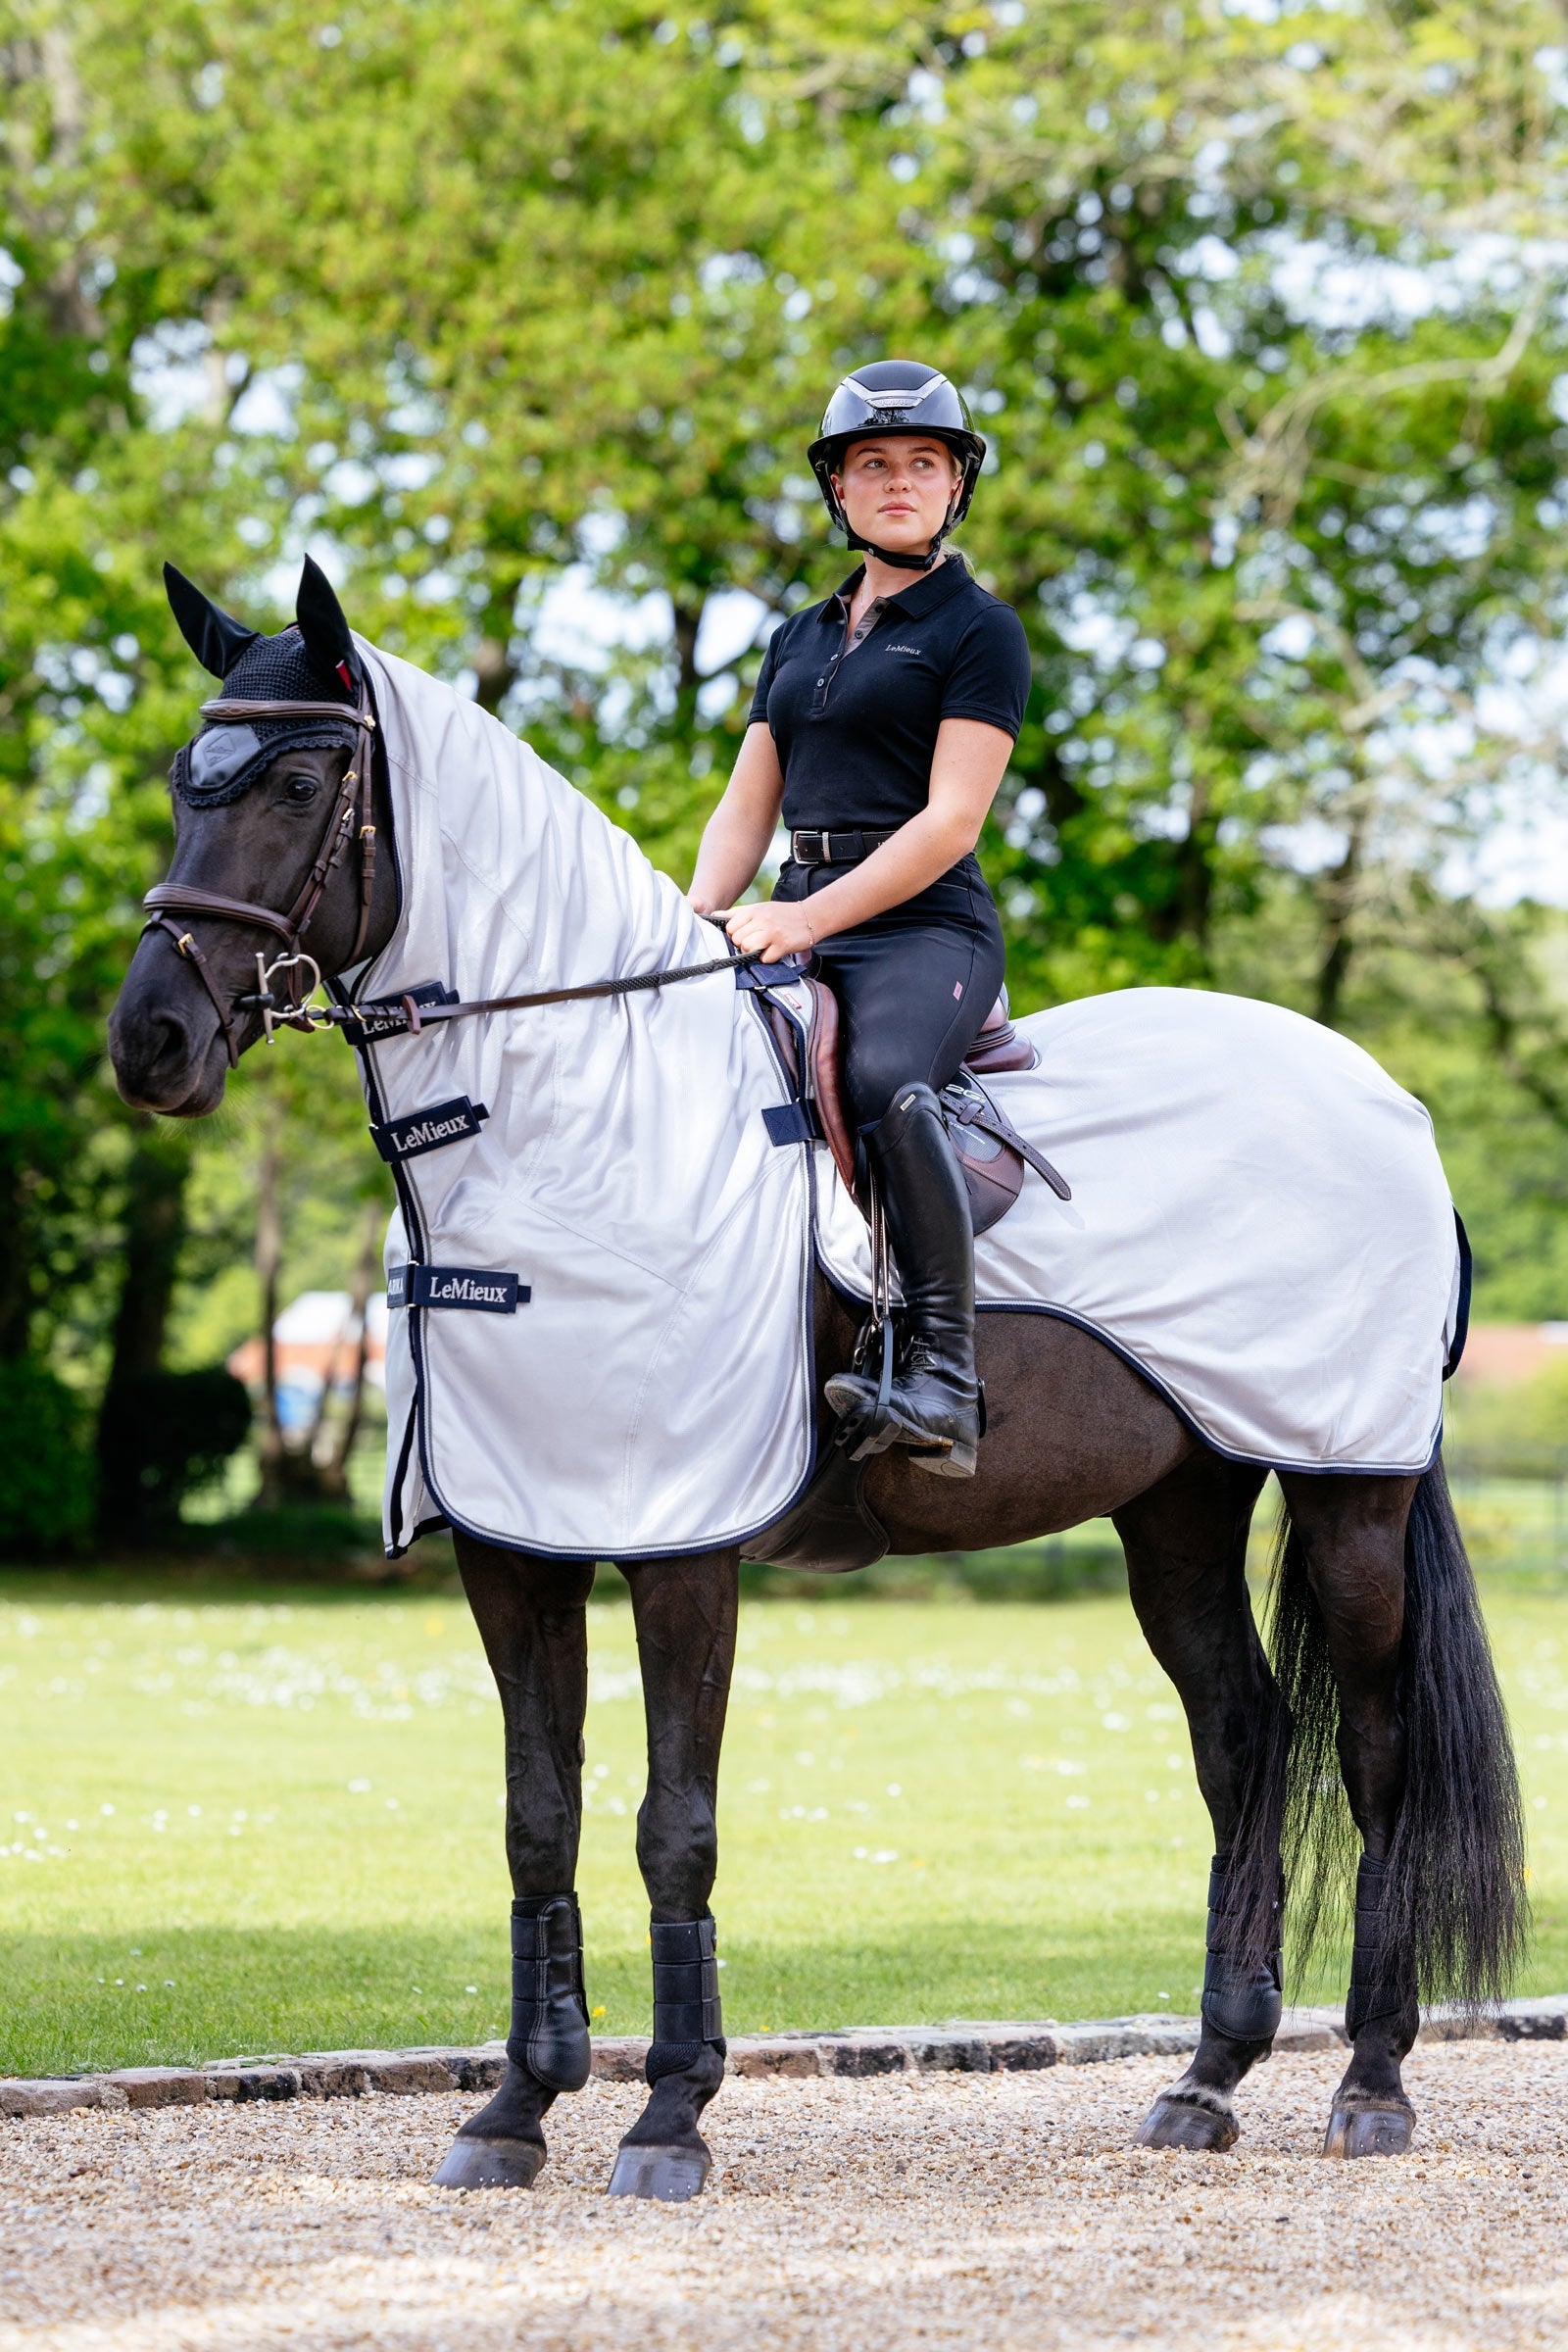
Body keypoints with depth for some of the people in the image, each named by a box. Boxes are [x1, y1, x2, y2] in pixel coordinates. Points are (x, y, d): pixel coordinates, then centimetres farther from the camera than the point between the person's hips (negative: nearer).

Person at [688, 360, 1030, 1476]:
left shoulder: (978, 630, 2)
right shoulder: (802, 638, 23)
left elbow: (950, 819, -8)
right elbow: (746, 809, 20)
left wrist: (810, 919, -18)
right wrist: (698, 918, -1)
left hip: (924, 926, -7)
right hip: (799, 927, 7)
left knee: (883, 1078, -36)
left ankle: (945, 1379, -38)